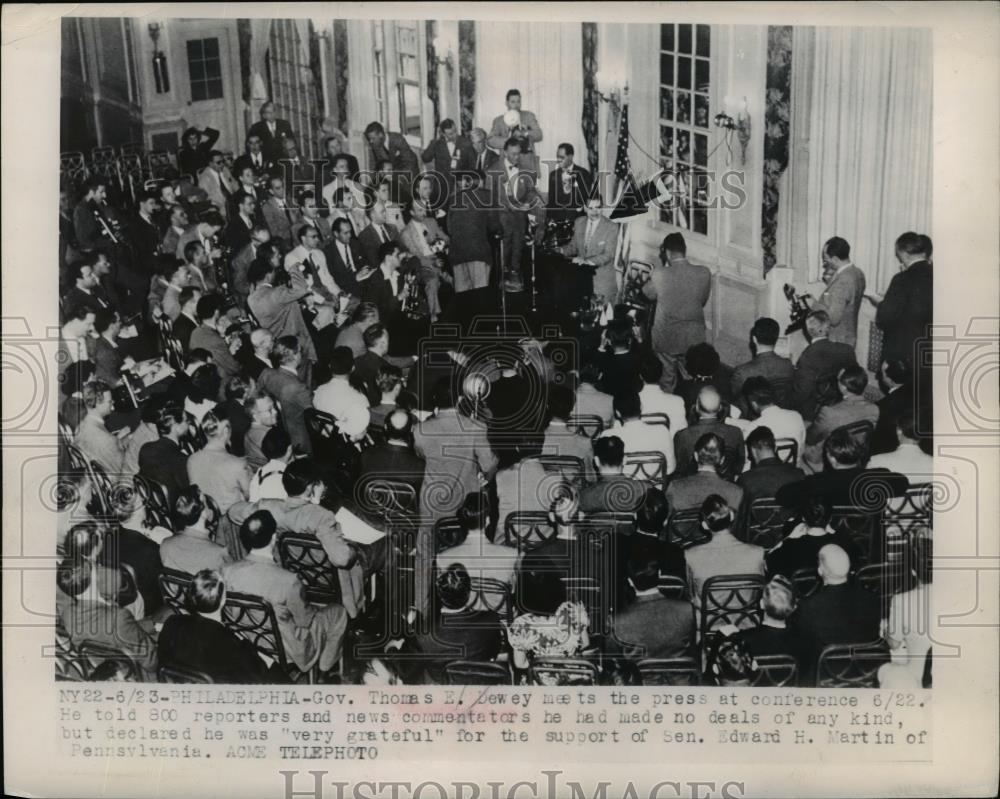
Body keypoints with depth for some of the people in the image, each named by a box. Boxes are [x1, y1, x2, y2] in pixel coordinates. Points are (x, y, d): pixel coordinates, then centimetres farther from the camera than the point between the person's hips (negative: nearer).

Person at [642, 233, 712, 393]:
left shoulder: (660, 275, -19)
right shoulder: (704, 273, -11)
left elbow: (647, 294, 2)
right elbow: (703, 301, 4)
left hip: (666, 338, -2)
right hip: (694, 338, 2)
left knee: (667, 383, 16)